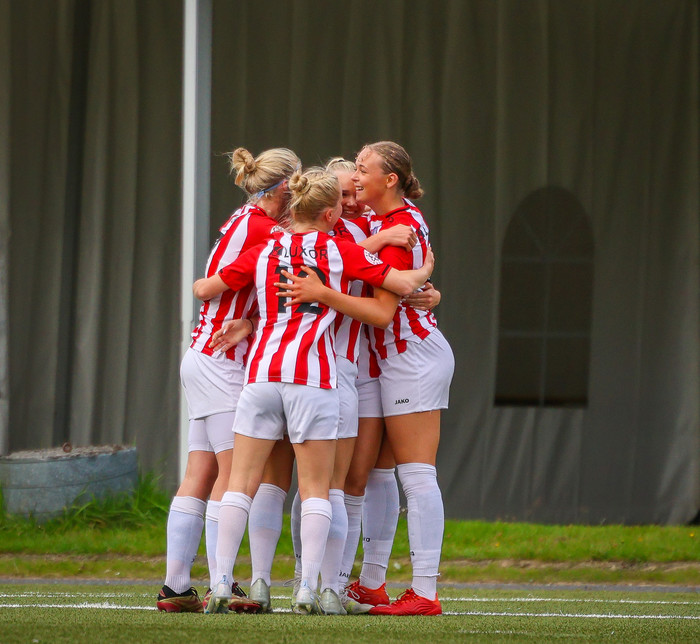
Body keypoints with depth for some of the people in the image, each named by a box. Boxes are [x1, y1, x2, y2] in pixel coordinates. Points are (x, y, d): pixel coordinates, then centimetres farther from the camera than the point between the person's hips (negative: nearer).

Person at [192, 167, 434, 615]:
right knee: (316, 488, 3)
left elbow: (206, 290, 20)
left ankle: (222, 584, -3)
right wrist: (425, 271, 22)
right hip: (312, 375, -3)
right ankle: (308, 590, -8)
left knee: (242, 481, 6)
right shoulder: (340, 251, 3)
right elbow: (403, 284, 1)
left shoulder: (263, 253, 12)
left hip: (262, 369, 3)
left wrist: (199, 286, 42)